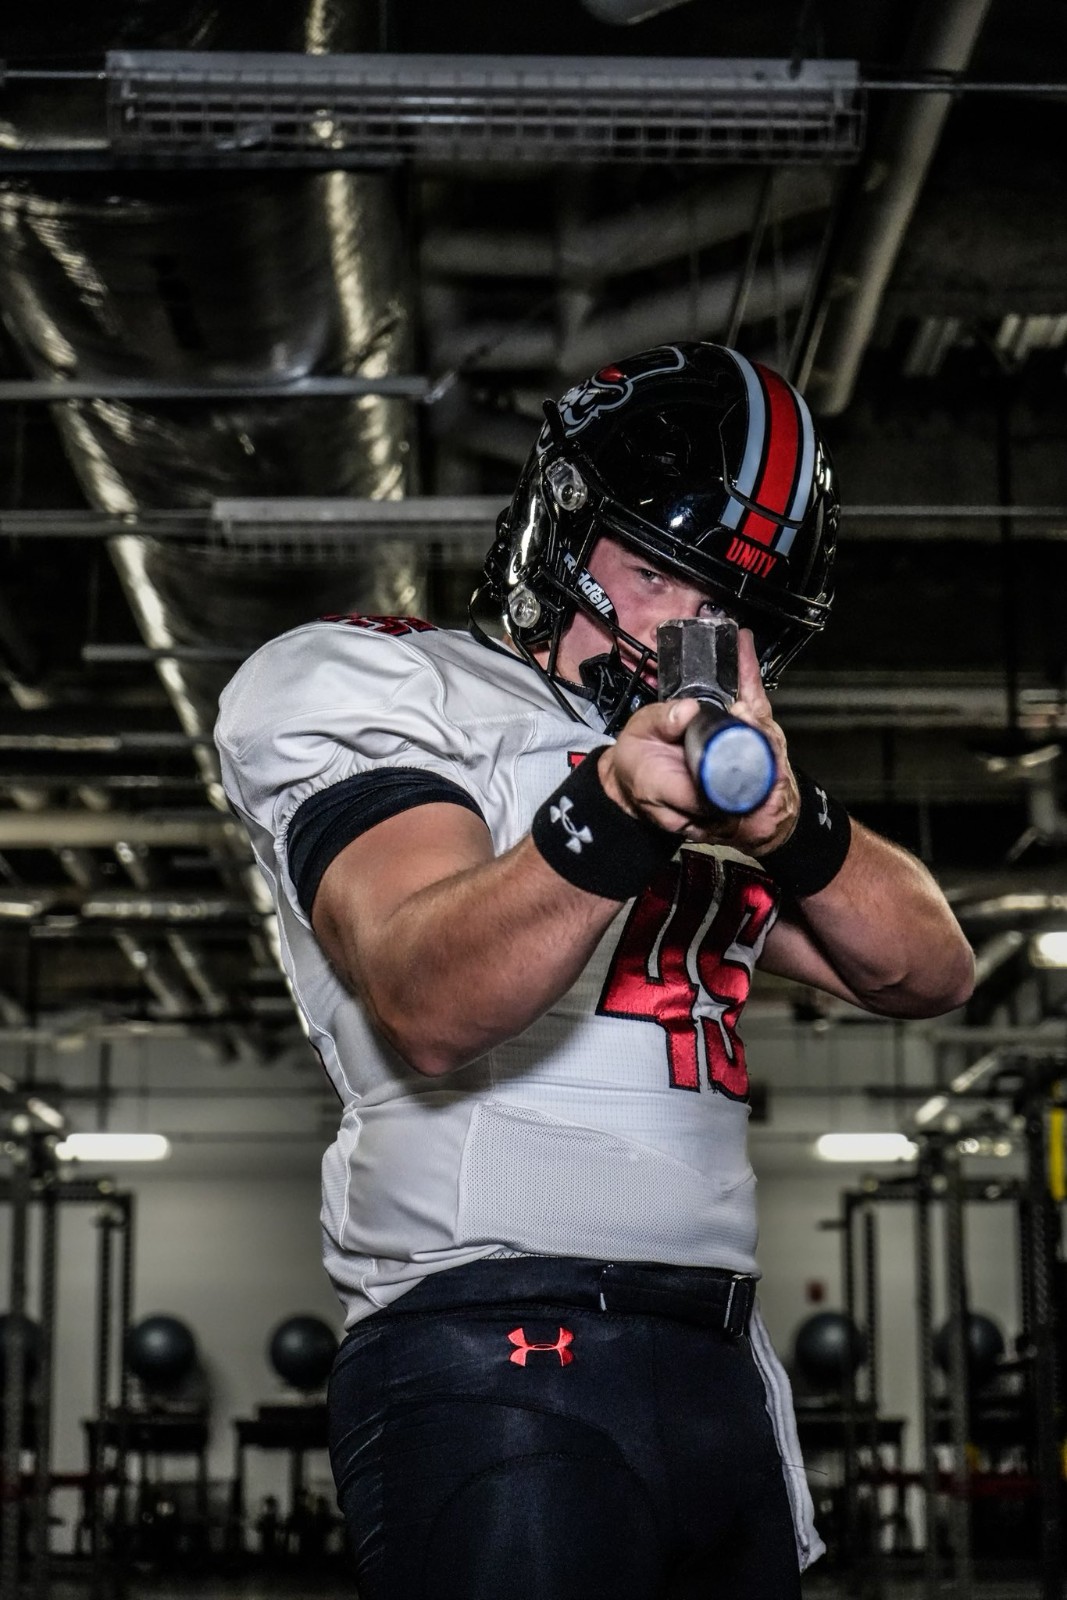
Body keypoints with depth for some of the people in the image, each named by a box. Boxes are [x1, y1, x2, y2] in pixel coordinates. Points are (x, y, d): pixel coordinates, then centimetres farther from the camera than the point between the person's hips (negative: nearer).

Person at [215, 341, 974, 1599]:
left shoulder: (707, 757, 23)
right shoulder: (372, 687, 3)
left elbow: (928, 974, 9)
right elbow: (429, 1006, -15)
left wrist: (788, 826, -11)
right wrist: (609, 817, -31)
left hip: (724, 1375, 7)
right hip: (500, 1365, -7)